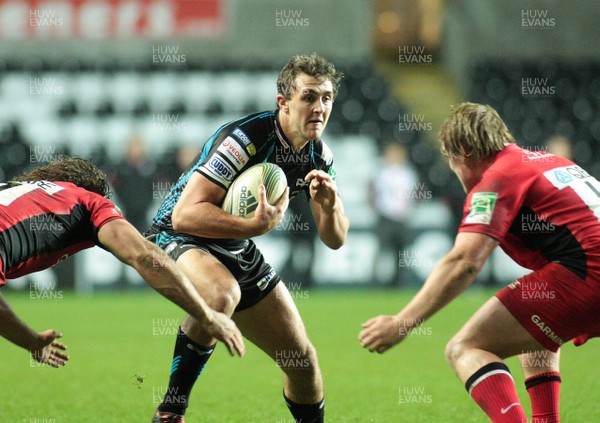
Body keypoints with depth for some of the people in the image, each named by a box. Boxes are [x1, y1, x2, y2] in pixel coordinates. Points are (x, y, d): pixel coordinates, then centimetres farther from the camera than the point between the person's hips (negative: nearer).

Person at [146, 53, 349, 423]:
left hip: (238, 253, 8)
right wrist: (257, 225, -41)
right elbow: (185, 215, -32)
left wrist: (330, 205, -21)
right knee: (222, 295, -41)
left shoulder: (319, 155, -3)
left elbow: (335, 239, 1)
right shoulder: (244, 139, -27)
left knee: (303, 359, 6)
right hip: (177, 238, -8)